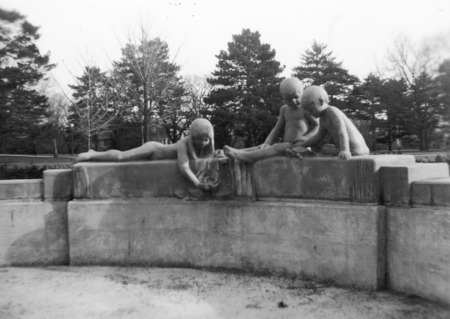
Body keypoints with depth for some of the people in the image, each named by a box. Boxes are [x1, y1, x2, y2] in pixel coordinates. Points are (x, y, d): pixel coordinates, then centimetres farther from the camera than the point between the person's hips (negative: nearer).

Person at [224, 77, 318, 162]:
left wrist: (304, 138, -18)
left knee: (278, 148, -30)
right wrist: (267, 143, 0)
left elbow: (317, 125, -4)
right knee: (262, 147, -9)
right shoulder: (284, 109, 16)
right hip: (288, 145, 8)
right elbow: (277, 129, 16)